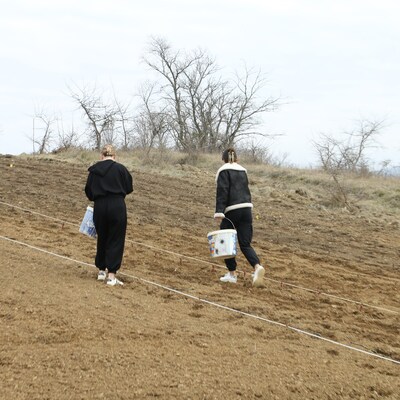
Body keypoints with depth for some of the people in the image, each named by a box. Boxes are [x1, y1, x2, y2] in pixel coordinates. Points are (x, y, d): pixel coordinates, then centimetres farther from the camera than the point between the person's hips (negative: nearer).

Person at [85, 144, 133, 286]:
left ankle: (101, 270, 29)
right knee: (116, 241, 4)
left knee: (102, 238, 20)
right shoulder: (120, 168, -4)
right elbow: (129, 188, 2)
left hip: (99, 207, 3)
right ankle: (111, 275, 0)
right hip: (117, 206, -3)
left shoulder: (94, 170, 4)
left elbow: (88, 191, 9)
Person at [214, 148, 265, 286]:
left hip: (231, 211, -5)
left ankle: (232, 274, 14)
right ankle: (257, 267, -19)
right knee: (245, 244, 5)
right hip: (246, 208, 5)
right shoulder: (243, 171, 18)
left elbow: (222, 192, -12)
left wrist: (219, 212, -16)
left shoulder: (224, 171, -1)